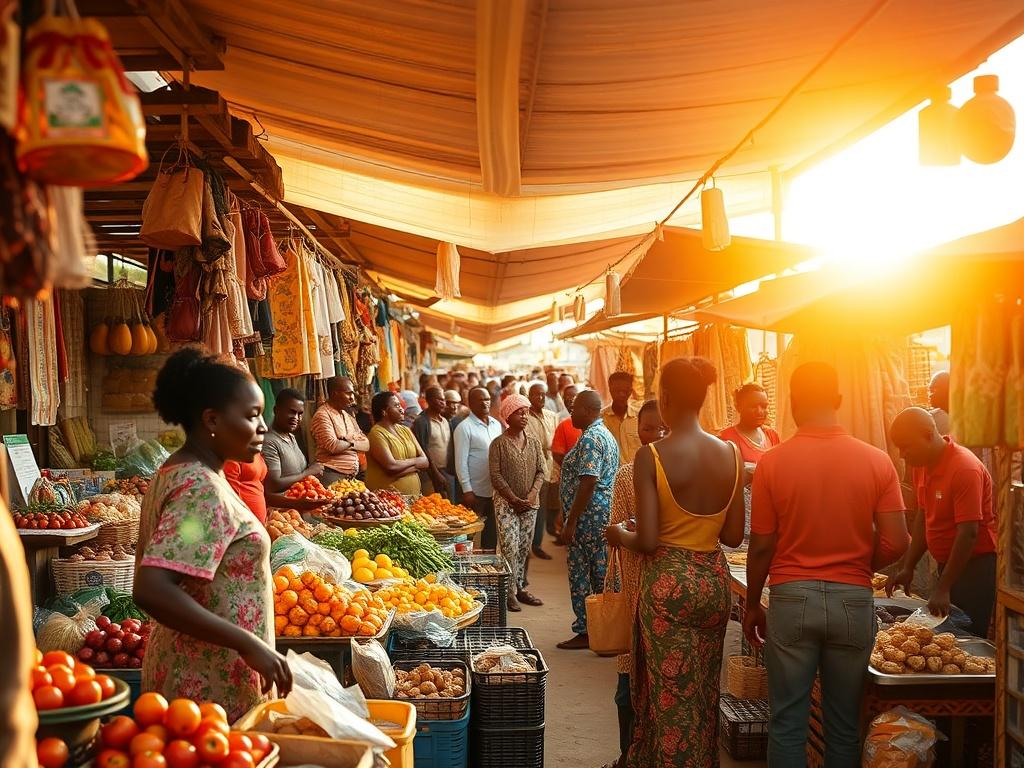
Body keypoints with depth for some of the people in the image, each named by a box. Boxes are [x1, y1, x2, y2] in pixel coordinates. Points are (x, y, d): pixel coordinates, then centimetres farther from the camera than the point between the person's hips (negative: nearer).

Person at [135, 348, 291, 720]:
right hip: (215, 688, -9)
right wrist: (250, 645, -28)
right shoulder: (202, 490, -22)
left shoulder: (175, 472, 8)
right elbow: (151, 591, -31)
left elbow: (152, 574, 15)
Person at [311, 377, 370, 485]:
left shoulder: (348, 416, 18)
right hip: (333, 476, -7)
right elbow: (333, 447, -19)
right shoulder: (322, 415, -7)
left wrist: (350, 442, -8)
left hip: (352, 476, 7)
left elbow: (366, 445, 11)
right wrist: (351, 442, 0)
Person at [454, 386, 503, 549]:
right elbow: (461, 462, -12)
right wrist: (467, 490, -15)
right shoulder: (464, 427, -9)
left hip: (496, 490, 6)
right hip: (476, 492, -6)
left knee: (492, 532, 14)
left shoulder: (497, 424, 10)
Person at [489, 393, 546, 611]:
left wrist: (532, 495, -9)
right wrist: (514, 499, -13)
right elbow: (496, 476, -9)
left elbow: (540, 472, 6)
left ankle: (520, 587, 19)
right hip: (505, 503, -4)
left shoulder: (534, 443, 8)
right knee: (510, 548, -8)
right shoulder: (499, 443, -5)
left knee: (524, 548, 8)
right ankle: (509, 592, 0)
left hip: (530, 503, 4)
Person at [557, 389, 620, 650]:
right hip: (604, 512, 10)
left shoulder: (590, 438, -17)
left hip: (588, 514, -10)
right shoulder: (606, 435, 16)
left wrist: (571, 521, -21)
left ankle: (585, 632, 4)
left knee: (581, 572, -2)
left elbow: (588, 482, -24)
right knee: (600, 570, 14)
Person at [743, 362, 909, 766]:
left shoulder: (772, 462, -7)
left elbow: (761, 547, -4)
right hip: (853, 600, 2)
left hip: (792, 597, -1)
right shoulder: (877, 461, -4)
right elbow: (896, 543, -6)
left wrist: (752, 606, 9)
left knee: (788, 722, 9)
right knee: (844, 724, 14)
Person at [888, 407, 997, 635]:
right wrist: (908, 568, 7)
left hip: (975, 564, -8)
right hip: (947, 563, 8)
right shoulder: (922, 465, 5)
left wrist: (943, 588, -23)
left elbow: (969, 534, -23)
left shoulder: (965, 468, -21)